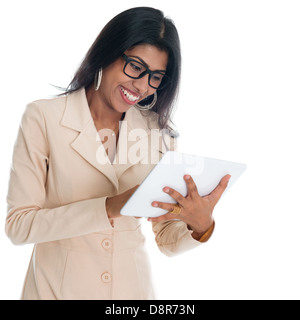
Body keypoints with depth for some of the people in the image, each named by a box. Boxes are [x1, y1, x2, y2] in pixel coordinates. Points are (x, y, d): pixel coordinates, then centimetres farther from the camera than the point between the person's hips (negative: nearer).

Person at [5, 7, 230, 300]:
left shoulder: (160, 133, -3)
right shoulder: (43, 118, -11)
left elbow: (167, 240, -1)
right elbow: (17, 225, -15)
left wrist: (200, 226, -23)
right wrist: (108, 208, -25)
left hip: (132, 286, 3)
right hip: (58, 287, -2)